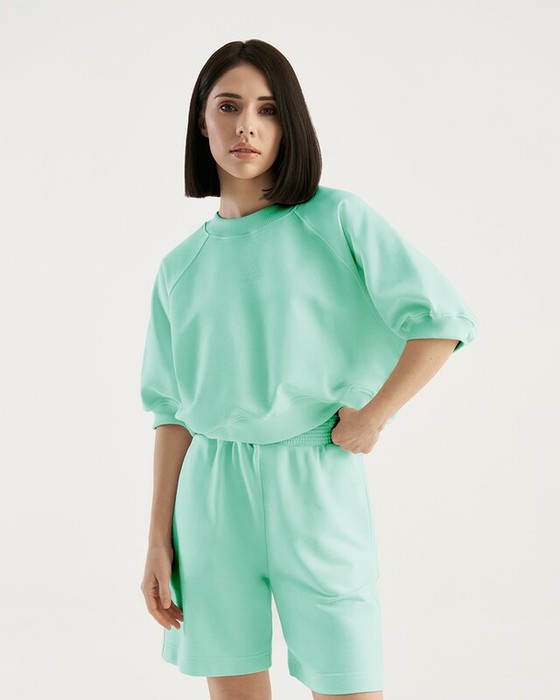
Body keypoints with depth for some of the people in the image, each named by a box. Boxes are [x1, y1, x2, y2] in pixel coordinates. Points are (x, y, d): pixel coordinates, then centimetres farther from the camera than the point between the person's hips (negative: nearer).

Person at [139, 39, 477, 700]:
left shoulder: (337, 219, -3)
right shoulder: (180, 267, 8)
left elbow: (442, 319, -7)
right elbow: (171, 409, 9)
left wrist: (372, 418, -7)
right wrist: (159, 540, 5)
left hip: (316, 480, -3)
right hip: (212, 495, 3)